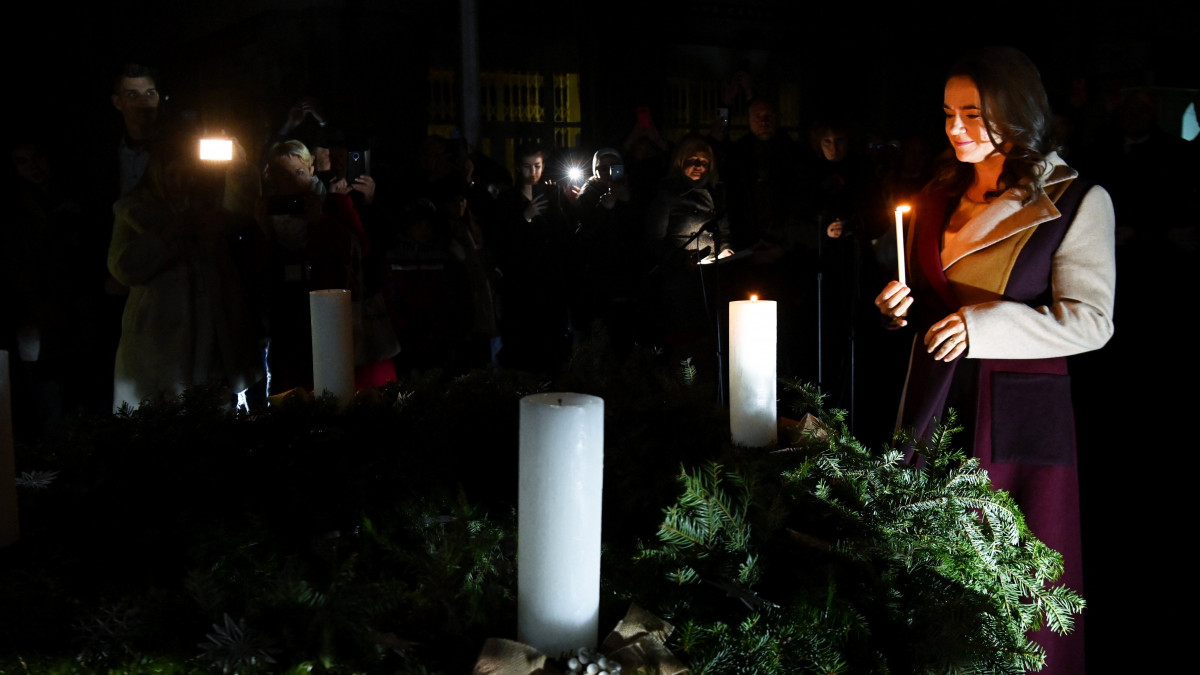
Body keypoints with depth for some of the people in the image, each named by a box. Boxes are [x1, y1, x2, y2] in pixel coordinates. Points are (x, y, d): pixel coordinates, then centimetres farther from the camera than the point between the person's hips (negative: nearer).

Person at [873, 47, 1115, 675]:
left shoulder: (1076, 201, -6)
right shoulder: (939, 196, 12)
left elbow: (1091, 320, -11)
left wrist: (985, 325, -19)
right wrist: (903, 306, 1)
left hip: (1018, 410, -5)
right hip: (934, 398, 5)